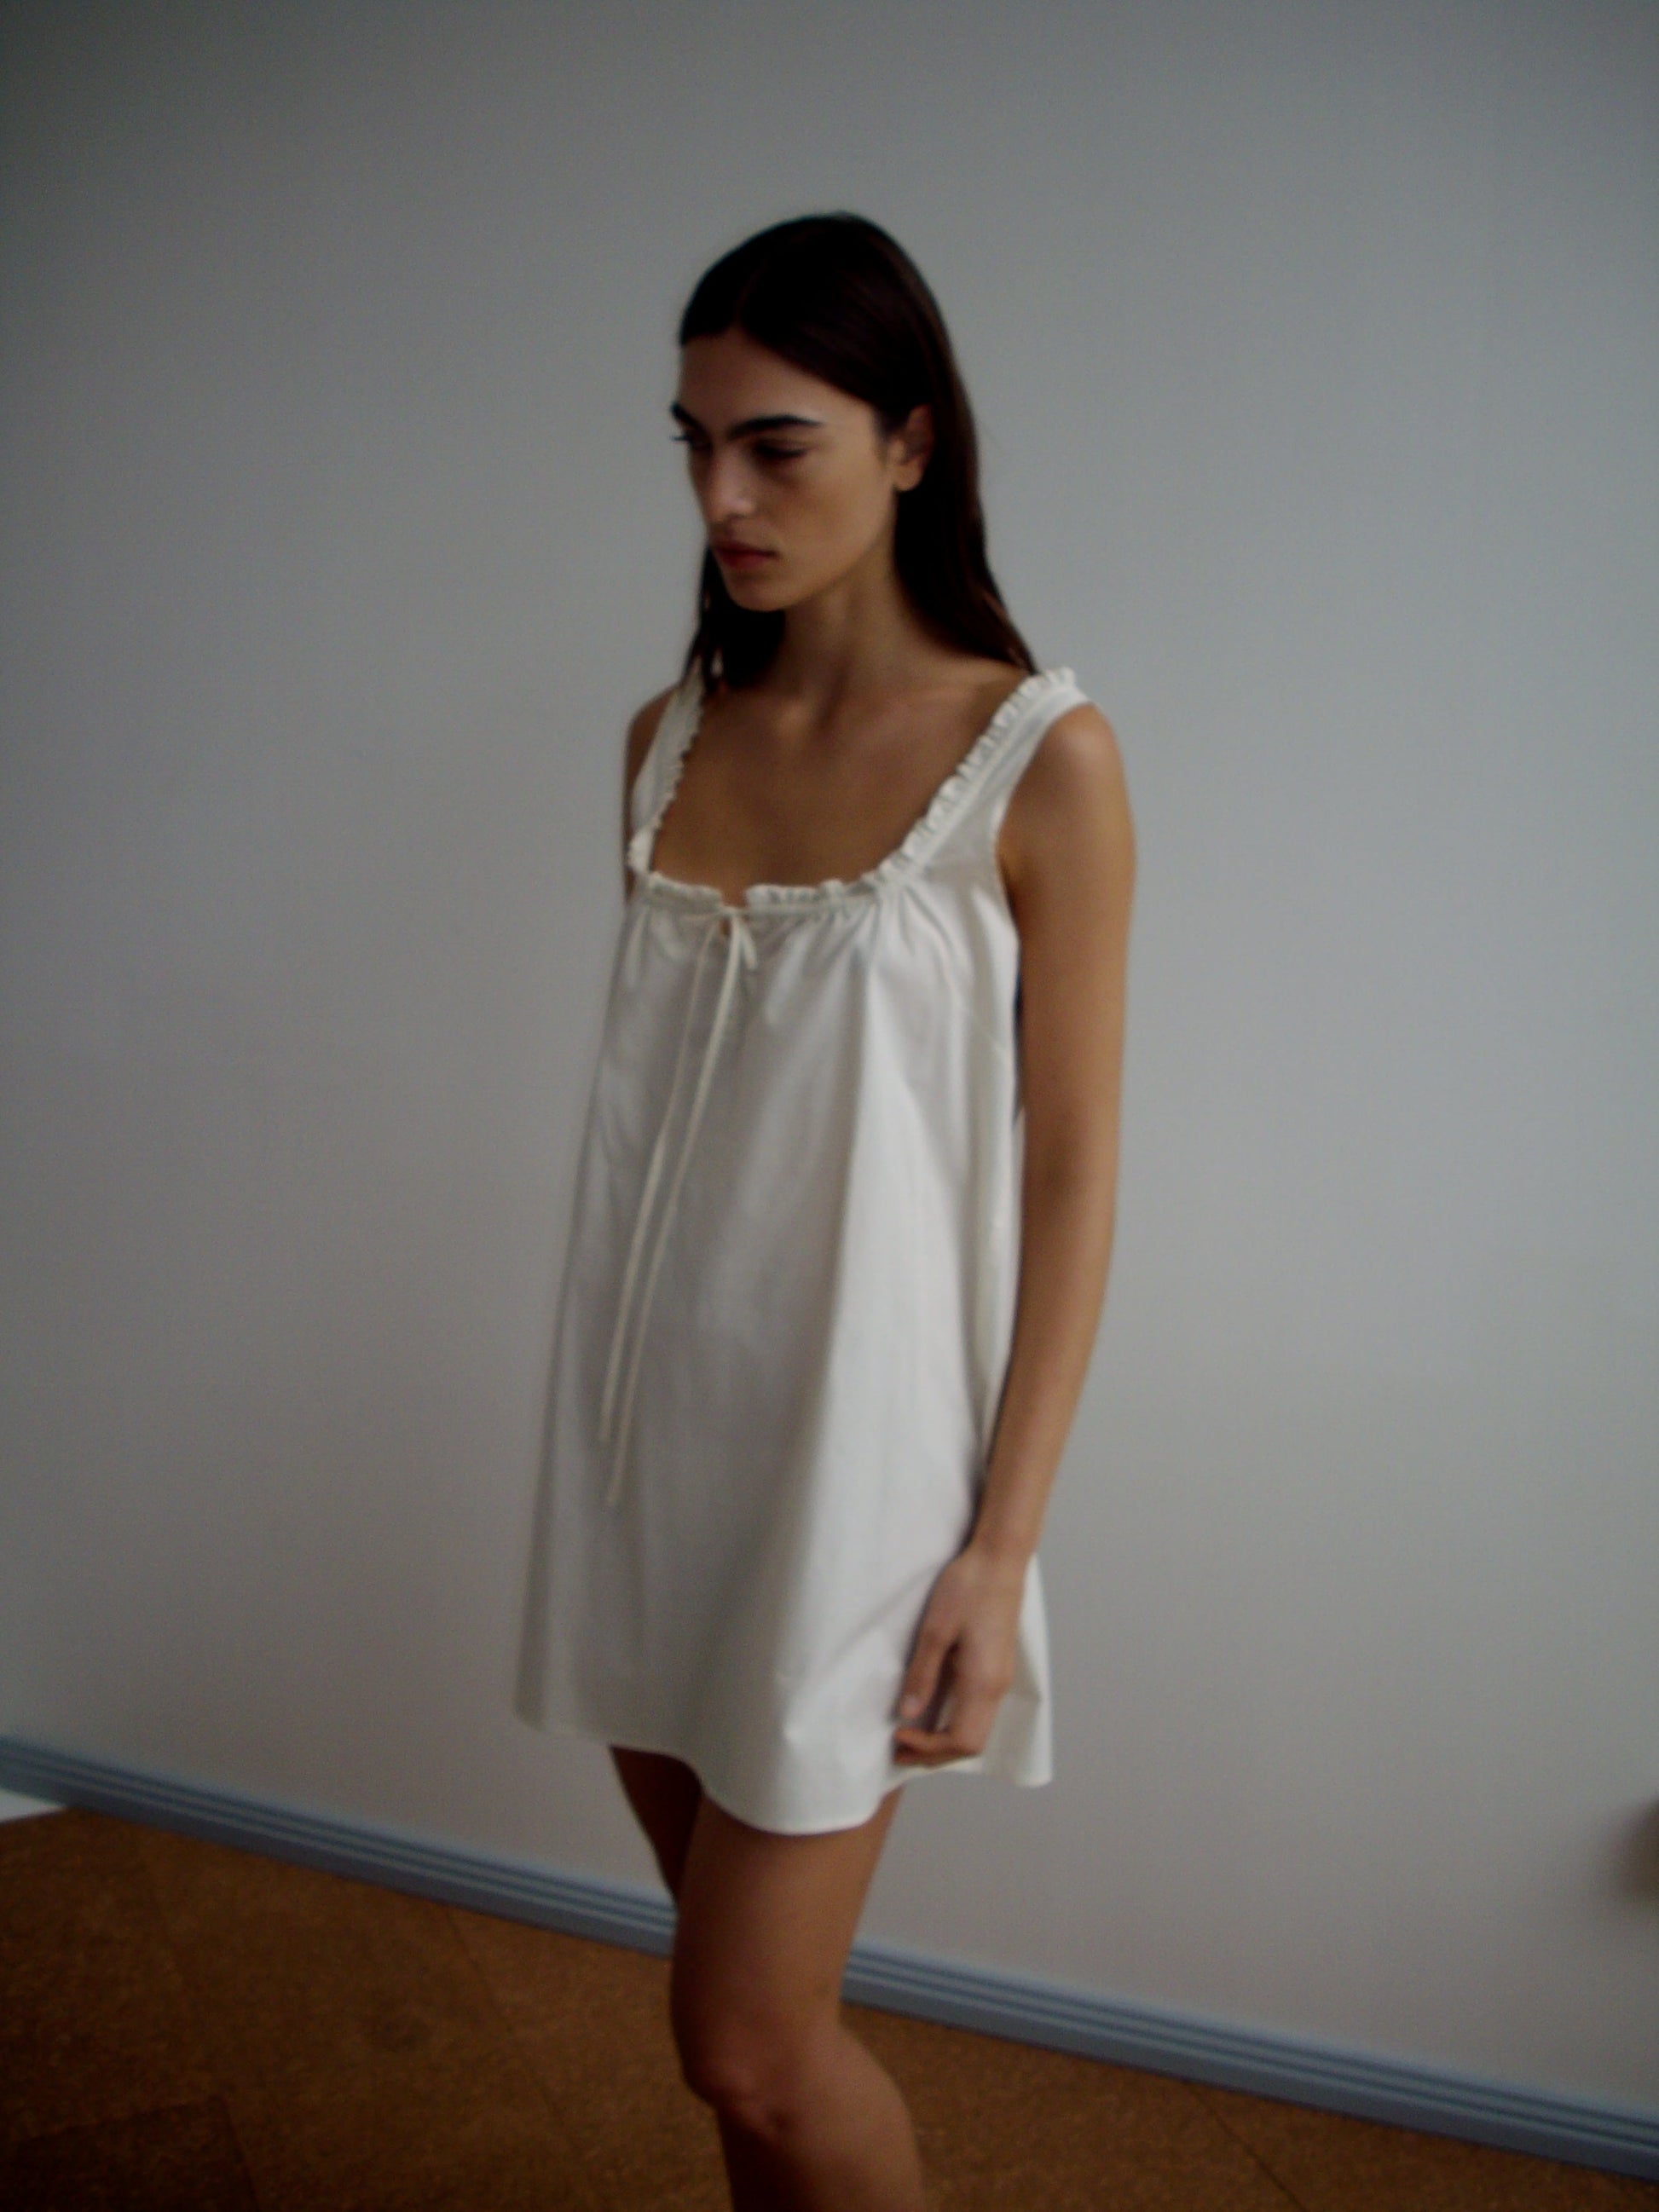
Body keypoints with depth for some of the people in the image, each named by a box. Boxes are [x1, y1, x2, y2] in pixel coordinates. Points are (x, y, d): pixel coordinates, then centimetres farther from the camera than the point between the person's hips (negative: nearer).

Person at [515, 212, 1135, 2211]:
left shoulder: (1040, 758, -10)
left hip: (849, 1428, -5)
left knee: (746, 2041, 2)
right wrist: (597, 1419, 14)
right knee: (743, 1996, 18)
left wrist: (1001, 1545, -12)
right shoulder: (667, 737, 6)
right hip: (647, 1414, 5)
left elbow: (1073, 1169, -9)